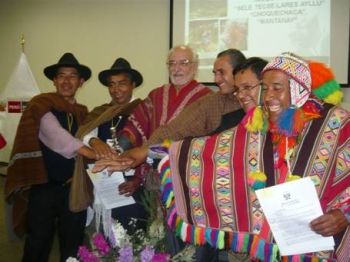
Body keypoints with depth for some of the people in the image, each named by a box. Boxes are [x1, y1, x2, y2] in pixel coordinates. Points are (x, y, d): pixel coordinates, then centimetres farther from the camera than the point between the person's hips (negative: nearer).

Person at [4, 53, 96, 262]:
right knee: (39, 243, 7)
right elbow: (55, 134, -24)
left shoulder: (83, 113, 11)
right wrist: (93, 153, -37)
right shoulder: (41, 105, -6)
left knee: (73, 244, 11)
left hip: (74, 188, 4)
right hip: (43, 186, -4)